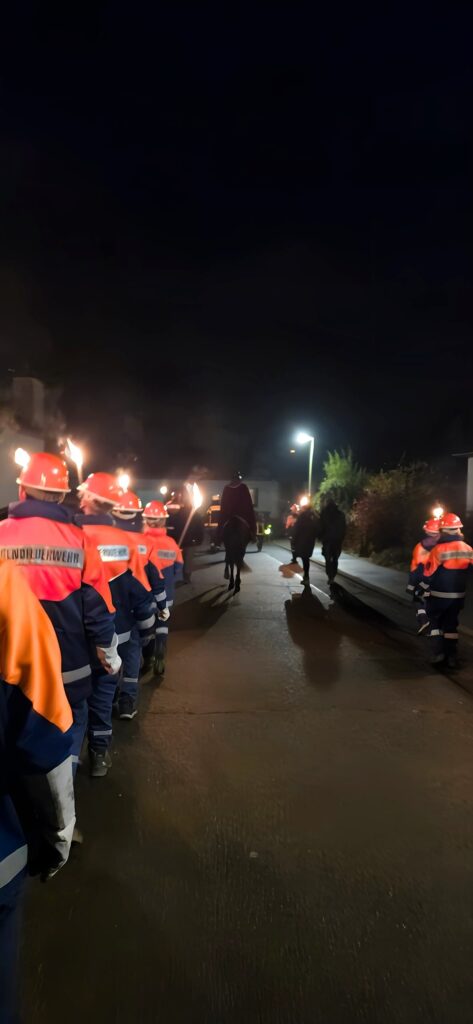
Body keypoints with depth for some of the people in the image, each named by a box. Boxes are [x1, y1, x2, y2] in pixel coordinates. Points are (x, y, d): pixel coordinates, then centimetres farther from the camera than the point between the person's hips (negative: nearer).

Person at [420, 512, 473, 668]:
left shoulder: (439, 549, -18)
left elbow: (428, 574, -13)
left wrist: (423, 590, 1)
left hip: (438, 595, -4)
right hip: (458, 595, 4)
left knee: (435, 622, 14)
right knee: (451, 624, 16)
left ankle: (438, 654, 8)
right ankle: (451, 657, 17)